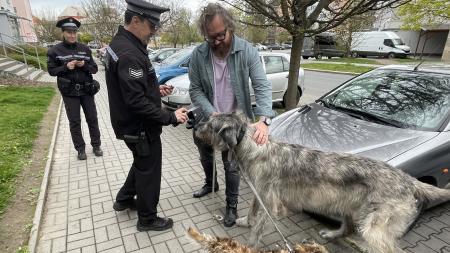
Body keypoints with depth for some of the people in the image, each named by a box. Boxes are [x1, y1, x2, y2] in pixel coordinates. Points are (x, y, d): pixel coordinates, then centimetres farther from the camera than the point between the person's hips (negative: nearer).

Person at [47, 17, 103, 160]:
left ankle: (96, 145, 21)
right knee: (74, 122, 5)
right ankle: (80, 149, 17)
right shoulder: (54, 51, -1)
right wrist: (66, 67, -17)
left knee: (92, 118, 7)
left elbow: (94, 69, 4)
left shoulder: (85, 49, 3)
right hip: (69, 92, -1)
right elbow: (51, 71, 0)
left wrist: (84, 65, -17)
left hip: (86, 90, 2)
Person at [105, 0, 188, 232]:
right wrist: (170, 117, -24)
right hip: (139, 127, -10)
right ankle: (147, 219, 28)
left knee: (142, 163, 27)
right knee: (149, 170, 8)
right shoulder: (129, 54, -26)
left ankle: (124, 200, 46)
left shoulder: (120, 43, 7)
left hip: (131, 124, 10)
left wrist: (155, 89, 6)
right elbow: (136, 102, -30)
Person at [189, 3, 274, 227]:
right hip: (207, 119, 3)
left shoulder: (247, 51, -17)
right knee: (205, 155, 24)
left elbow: (262, 86, -22)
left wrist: (263, 119, -37)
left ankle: (232, 205, 30)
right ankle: (210, 184, 54)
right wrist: (212, 113, -25)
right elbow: (195, 90, -9)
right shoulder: (198, 55, -13)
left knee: (231, 165, 7)